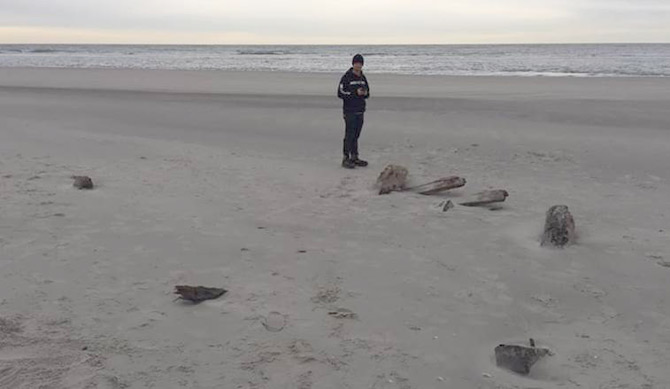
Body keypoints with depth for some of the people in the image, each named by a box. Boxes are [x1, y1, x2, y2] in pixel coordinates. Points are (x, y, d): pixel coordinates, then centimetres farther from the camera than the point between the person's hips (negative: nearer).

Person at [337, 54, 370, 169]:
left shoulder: (363, 77, 13)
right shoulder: (346, 77, -6)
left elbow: (367, 93, 20)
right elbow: (340, 93, -13)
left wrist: (365, 93, -5)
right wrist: (355, 93, -20)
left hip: (360, 111, 6)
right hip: (350, 111, -6)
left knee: (356, 135, 9)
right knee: (349, 135, -6)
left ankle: (354, 157, 15)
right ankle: (346, 159, -2)